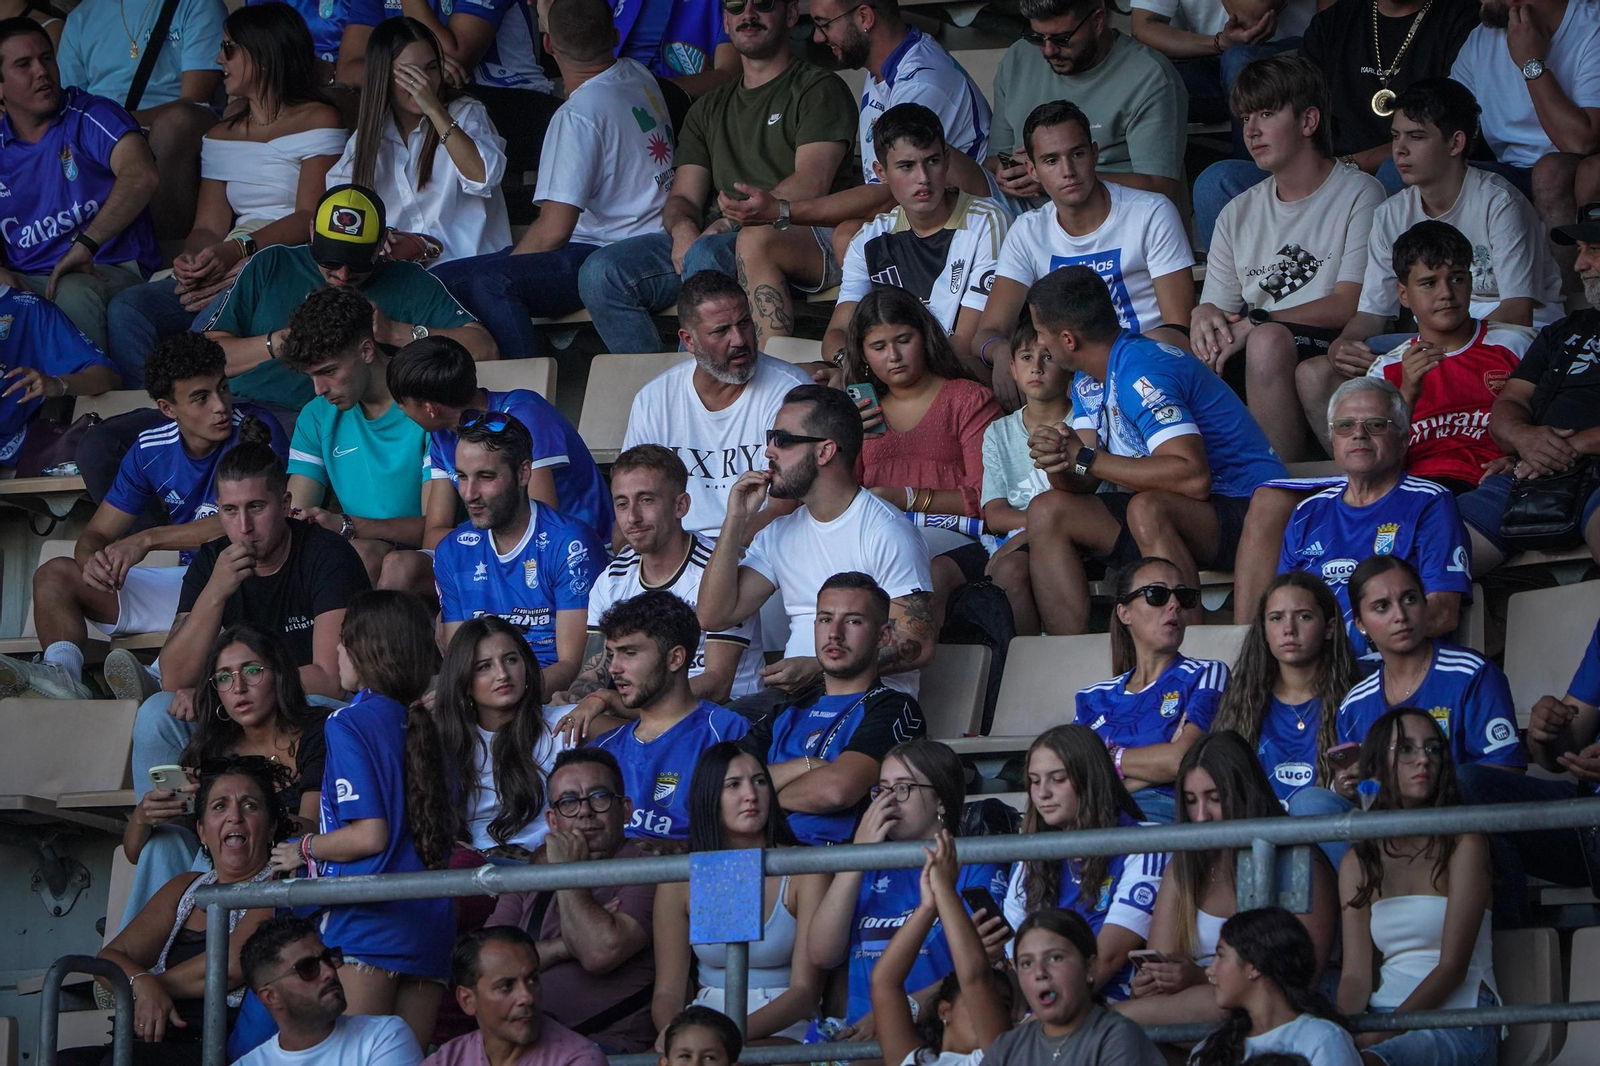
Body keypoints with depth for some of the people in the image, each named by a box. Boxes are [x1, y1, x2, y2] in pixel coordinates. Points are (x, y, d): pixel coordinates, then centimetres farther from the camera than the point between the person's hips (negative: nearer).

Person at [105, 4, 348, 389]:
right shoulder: (221, 136, 23)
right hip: (231, 268, 6)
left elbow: (309, 218, -10)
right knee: (127, 307, -20)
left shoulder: (317, 120, 2)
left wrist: (239, 249, -23)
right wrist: (190, 257, -11)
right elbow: (209, 227, 14)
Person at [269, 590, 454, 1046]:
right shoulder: (423, 726, 12)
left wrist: (303, 849, 2)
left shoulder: (349, 723, -8)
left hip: (369, 920, -7)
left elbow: (369, 835, -16)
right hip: (431, 920, 7)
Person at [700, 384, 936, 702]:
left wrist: (819, 669, -19)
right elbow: (713, 616, 10)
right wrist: (736, 521, 5)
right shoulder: (779, 534, 20)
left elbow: (917, 645, -11)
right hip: (792, 693, 6)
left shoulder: (887, 533, -4)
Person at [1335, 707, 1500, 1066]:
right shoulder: (1357, 863, 13)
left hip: (1457, 1017, -4)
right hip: (1385, 1012, 4)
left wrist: (1378, 1035, -18)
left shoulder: (1463, 844, -1)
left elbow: (1452, 967, -8)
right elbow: (1356, 975, 5)